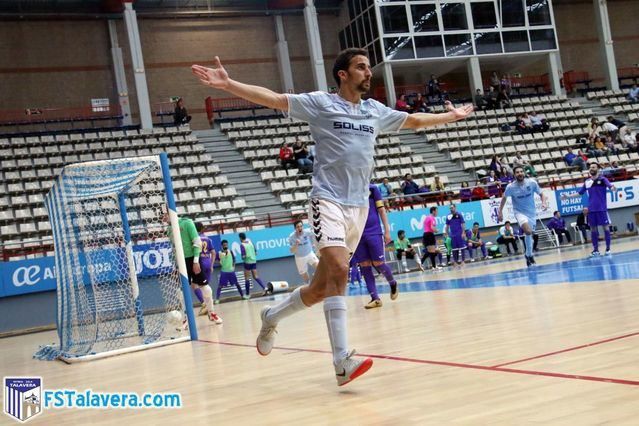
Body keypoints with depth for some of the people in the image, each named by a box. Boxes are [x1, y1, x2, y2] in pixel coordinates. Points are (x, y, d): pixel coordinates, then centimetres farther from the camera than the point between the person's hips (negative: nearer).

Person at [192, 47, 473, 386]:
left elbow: (413, 120, 31)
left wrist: (450, 116, 39)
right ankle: (343, 361, -21)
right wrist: (228, 84, -18)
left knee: (322, 287, 6)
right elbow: (272, 98, -8)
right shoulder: (320, 103, -1)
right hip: (328, 201, -6)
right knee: (338, 271, -24)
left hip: (359, 206, 6)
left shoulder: (375, 111, 15)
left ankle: (271, 316, 32)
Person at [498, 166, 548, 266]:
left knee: (529, 234, 13)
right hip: (519, 212, -3)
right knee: (528, 231, -27)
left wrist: (544, 203, -19)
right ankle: (529, 254, -9)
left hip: (531, 212, 3)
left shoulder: (532, 182, -13)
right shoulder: (511, 187, -16)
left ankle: (528, 255, 34)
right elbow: (504, 198, 2)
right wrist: (500, 211, 2)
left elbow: (541, 194, 0)